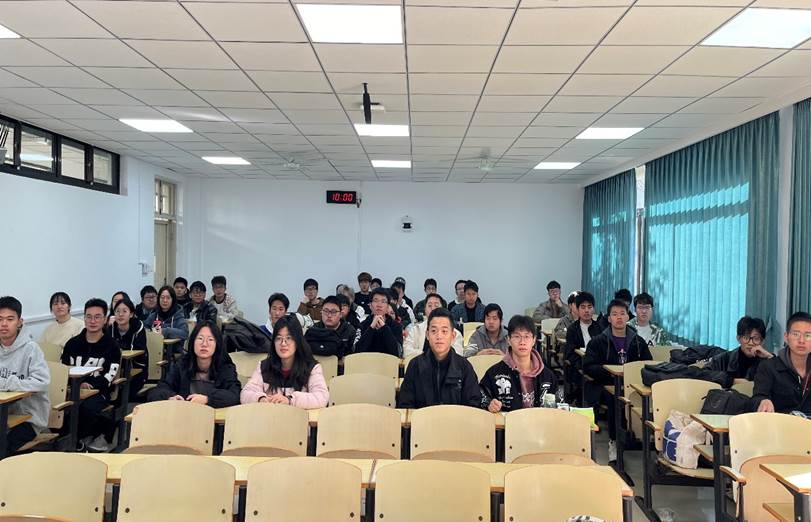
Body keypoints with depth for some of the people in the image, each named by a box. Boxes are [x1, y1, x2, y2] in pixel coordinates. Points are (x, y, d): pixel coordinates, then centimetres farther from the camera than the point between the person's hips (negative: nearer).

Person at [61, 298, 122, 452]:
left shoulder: (112, 347, 8)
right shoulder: (73, 344, 18)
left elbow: (109, 377, -4)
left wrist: (90, 384, -23)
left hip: (98, 392, -3)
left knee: (87, 408, -35)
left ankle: (77, 440, -6)